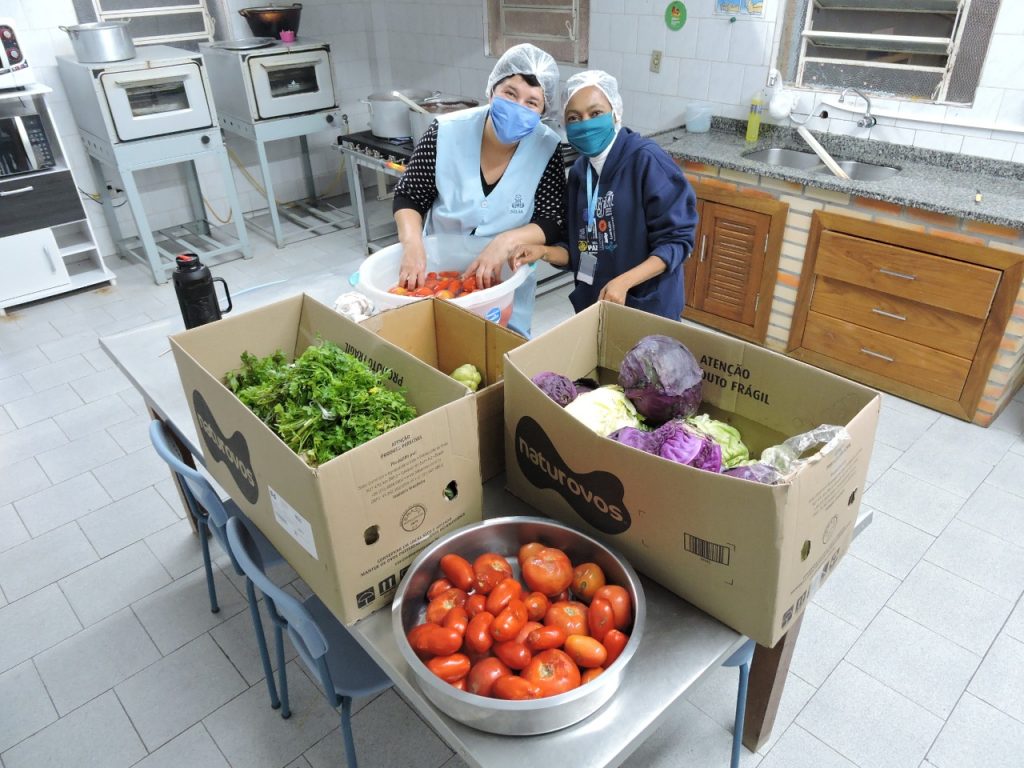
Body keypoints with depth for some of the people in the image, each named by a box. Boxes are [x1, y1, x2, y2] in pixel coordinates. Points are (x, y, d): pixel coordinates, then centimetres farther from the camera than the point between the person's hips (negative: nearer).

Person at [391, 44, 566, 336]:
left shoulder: (547, 149, -15)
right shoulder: (446, 133, -15)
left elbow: (553, 223, -15)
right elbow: (408, 197, -7)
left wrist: (505, 242, -33)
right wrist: (412, 243, -26)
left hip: (505, 282, 0)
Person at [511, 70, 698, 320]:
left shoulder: (647, 160, -15)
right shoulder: (578, 171, 4)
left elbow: (676, 241, -15)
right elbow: (579, 248, 9)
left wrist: (623, 282, -25)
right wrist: (544, 252, -9)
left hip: (646, 307, -6)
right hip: (591, 305, 6)